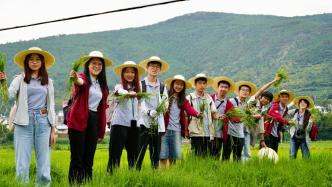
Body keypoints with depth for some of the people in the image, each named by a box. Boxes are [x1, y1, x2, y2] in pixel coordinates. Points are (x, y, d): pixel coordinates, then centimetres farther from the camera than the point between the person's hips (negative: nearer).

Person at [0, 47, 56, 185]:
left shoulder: (48, 82, 13)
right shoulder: (20, 79, 6)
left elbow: (51, 106, 13)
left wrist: (53, 130, 8)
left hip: (43, 123, 2)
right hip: (24, 123, -2)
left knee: (44, 168, 0)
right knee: (22, 167, -3)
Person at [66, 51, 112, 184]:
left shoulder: (102, 85, 16)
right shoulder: (83, 78, -3)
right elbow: (80, 82, -29)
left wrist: (101, 131, 15)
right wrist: (76, 79, -54)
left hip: (94, 122, 6)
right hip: (79, 122, -6)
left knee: (88, 160, 9)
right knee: (77, 159, -4)